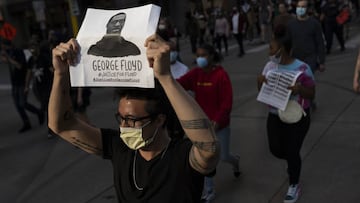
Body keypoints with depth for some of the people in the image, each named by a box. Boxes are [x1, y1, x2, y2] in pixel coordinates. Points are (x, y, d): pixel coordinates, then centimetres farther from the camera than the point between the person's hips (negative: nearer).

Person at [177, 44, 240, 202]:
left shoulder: (221, 75, -17)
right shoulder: (195, 73, -3)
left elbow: (227, 102, -19)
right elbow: (179, 84, -18)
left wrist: (218, 121, -25)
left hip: (219, 124, -4)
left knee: (223, 156, 10)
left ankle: (235, 161, 49)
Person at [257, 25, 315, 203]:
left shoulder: (302, 68, -18)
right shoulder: (270, 66, -3)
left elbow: (311, 94, -12)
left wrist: (300, 89, -34)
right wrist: (260, 82, -19)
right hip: (275, 116, 5)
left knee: (292, 152, 2)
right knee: (275, 149, 10)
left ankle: (294, 186, 26)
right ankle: (293, 163, 45)